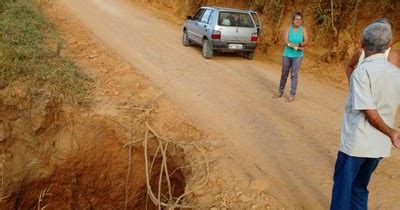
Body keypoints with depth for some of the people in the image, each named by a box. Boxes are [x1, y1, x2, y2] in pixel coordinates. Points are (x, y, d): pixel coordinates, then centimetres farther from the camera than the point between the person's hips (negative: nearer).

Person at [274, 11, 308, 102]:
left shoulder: (303, 29, -1)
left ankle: (292, 95, 3)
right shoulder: (288, 29, -2)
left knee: (294, 75, -4)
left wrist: (292, 44, -23)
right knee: (284, 74, 11)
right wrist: (297, 46, -20)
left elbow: (306, 42, -10)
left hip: (297, 56, -1)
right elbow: (286, 41, -12)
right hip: (287, 54, 1)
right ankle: (280, 92, 26)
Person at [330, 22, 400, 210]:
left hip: (356, 142, -6)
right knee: (359, 187, 21)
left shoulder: (362, 71, -16)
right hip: (380, 145, 6)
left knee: (343, 186, 10)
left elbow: (369, 112, -19)